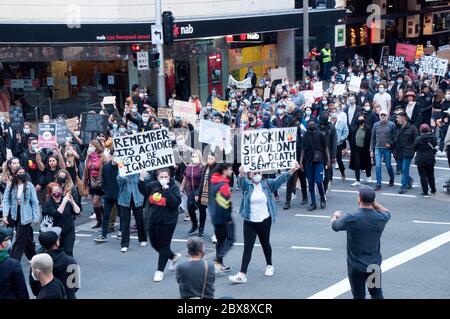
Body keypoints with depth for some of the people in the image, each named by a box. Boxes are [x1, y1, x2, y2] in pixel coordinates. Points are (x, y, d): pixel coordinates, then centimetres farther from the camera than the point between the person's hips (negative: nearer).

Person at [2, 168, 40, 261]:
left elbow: (34, 202, -5)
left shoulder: (29, 186, -7)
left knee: (20, 240, -5)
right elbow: (6, 201, -2)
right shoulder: (10, 186, -1)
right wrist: (5, 215, -15)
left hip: (25, 216, -3)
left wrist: (36, 217, -9)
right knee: (25, 238, 16)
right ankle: (33, 256, 32)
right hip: (15, 215, 3)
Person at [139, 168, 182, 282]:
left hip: (167, 222, -6)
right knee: (155, 244, 17)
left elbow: (176, 203, -24)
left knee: (164, 245, 3)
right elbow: (143, 191, 1)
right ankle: (174, 257, 40)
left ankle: (160, 271, 15)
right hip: (153, 220, 6)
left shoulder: (173, 188, -13)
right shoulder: (153, 185, 0)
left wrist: (167, 190, -27)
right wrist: (142, 179, -13)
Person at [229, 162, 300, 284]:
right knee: (247, 247, -2)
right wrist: (241, 174, -51)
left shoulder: (267, 184, -3)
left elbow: (280, 179, -14)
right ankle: (242, 274, -4)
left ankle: (269, 266, 41)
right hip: (250, 221, -1)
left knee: (265, 243, 18)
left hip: (264, 220, 1)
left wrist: (292, 171, -30)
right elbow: (242, 181, -27)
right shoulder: (247, 185, -6)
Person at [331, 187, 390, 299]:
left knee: (359, 296, 9)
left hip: (356, 267, -3)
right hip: (375, 265, 3)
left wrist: (335, 216, 24)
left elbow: (334, 226, 2)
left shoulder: (350, 218, -21)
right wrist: (373, 202, 6)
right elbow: (387, 213, 16)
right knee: (377, 294, 19)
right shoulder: (381, 218, -11)